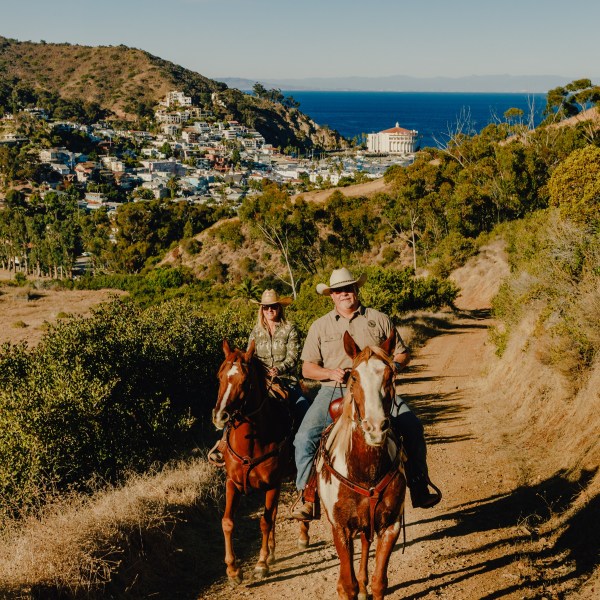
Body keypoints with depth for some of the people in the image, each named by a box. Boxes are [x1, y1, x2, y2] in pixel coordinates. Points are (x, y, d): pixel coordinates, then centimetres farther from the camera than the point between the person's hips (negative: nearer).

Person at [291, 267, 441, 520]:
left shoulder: (379, 319, 11)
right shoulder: (320, 326, 10)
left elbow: (403, 353, 14)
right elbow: (307, 368, 9)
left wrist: (394, 365, -9)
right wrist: (330, 373, -11)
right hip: (334, 392, 0)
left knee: (413, 427, -18)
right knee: (305, 437, -20)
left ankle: (419, 489, -4)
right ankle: (306, 495, -6)